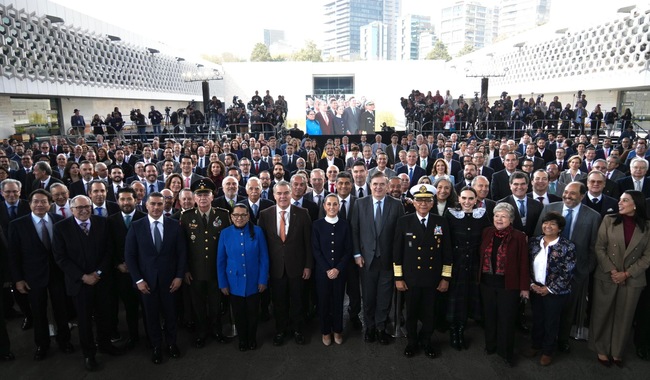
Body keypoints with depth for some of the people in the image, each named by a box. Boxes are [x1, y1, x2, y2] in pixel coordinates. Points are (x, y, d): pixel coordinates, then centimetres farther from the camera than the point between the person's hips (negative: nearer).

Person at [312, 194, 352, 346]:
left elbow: (348, 250, -1)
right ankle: (326, 331, 26)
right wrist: (327, 269, -11)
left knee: (338, 300, 9)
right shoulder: (317, 224, -2)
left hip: (340, 270, 1)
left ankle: (337, 330, 28)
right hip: (322, 270, 0)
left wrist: (338, 268, -10)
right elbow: (315, 250, -4)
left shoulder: (345, 224, 0)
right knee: (323, 301, 8)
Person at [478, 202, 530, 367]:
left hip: (508, 284, -3)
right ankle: (491, 345, 37)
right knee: (489, 316, 16)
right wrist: (479, 277, 4)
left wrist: (524, 286, -7)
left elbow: (523, 263, -8)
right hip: (487, 282, 3)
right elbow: (481, 256, 6)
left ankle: (506, 352, 28)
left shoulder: (518, 237, -10)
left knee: (506, 319, 9)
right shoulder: (487, 232, 1)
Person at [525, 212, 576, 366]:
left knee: (551, 322, 12)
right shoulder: (534, 242, -1)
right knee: (537, 319, 18)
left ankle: (548, 351, 32)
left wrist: (550, 289, -14)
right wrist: (532, 284, -7)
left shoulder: (567, 246, -12)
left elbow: (568, 272, -13)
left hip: (556, 292, -3)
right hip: (536, 289, 3)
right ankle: (536, 345, 39)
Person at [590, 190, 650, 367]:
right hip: (606, 277, 0)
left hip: (632, 279, 1)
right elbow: (599, 248, -4)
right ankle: (601, 349, 24)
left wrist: (627, 274, -11)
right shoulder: (609, 220, -3)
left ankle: (617, 352, 29)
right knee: (602, 314, 8)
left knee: (624, 317, 13)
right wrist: (611, 271, -12)